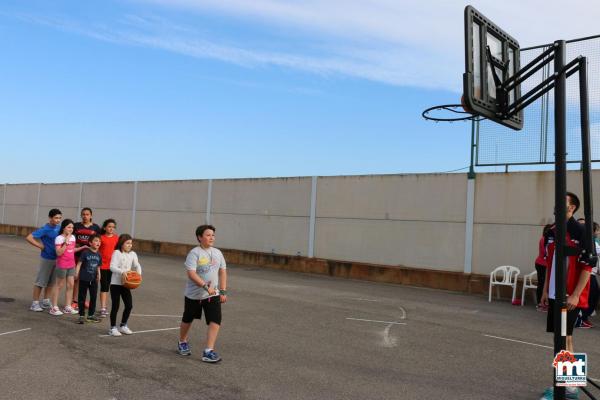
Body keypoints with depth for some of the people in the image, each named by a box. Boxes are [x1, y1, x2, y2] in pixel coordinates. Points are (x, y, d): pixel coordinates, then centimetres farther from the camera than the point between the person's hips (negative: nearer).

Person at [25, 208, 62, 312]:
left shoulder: (59, 227, 2)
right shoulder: (45, 229, -17)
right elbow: (28, 238, -23)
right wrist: (41, 246, -17)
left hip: (57, 258, 7)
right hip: (47, 258, -7)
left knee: (51, 281, 16)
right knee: (41, 281, 3)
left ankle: (46, 301, 28)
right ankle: (35, 303, 13)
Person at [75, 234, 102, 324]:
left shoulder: (99, 255, 6)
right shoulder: (85, 252, -7)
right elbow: (79, 263, -7)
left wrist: (98, 275, -1)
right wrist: (77, 273, -13)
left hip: (94, 280, 5)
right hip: (84, 279, -5)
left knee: (93, 297, 9)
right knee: (82, 297, 5)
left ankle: (91, 315, 22)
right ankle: (81, 315, 14)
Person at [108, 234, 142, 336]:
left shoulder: (133, 254, 6)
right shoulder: (117, 253, -9)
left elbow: (137, 265, -2)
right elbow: (112, 267, -19)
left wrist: (139, 273, -21)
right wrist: (122, 271, -35)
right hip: (116, 283, -5)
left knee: (129, 305, 6)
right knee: (115, 306, 2)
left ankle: (123, 326, 25)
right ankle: (113, 328, 16)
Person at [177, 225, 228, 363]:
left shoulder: (217, 253, 1)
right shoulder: (194, 253, -15)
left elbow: (222, 272, 8)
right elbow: (191, 273, -24)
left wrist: (223, 291, 2)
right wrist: (206, 286, -30)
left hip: (213, 294, 3)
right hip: (194, 294, -3)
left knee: (215, 321, -13)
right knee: (188, 320, 17)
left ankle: (208, 352, -6)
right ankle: (182, 343, 44)